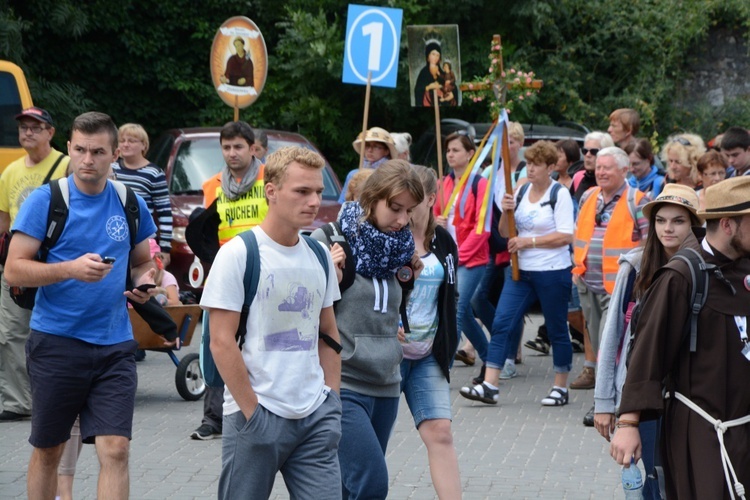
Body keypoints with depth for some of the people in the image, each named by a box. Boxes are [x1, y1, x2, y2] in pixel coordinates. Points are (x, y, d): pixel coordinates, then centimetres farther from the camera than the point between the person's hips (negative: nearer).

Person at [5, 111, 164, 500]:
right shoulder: (45, 201, -5)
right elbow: (14, 270, -8)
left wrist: (144, 281, -3)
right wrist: (71, 269, -22)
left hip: (115, 346, 2)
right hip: (56, 342, -2)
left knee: (115, 450, -9)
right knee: (48, 451, 10)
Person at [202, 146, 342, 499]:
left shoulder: (319, 256, 10)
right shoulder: (238, 254, -8)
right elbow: (222, 342, -11)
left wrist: (332, 398, 8)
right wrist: (253, 412, -13)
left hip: (315, 417, 5)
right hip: (257, 416, -5)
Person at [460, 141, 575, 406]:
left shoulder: (560, 195, -8)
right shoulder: (522, 191, 9)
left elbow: (566, 236, -16)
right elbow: (504, 232, 11)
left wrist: (528, 241, -15)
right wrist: (506, 211, -9)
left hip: (553, 272, -6)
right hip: (521, 271, 6)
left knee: (557, 330, 5)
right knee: (501, 324, -5)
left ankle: (561, 388, 17)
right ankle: (489, 386, -7)